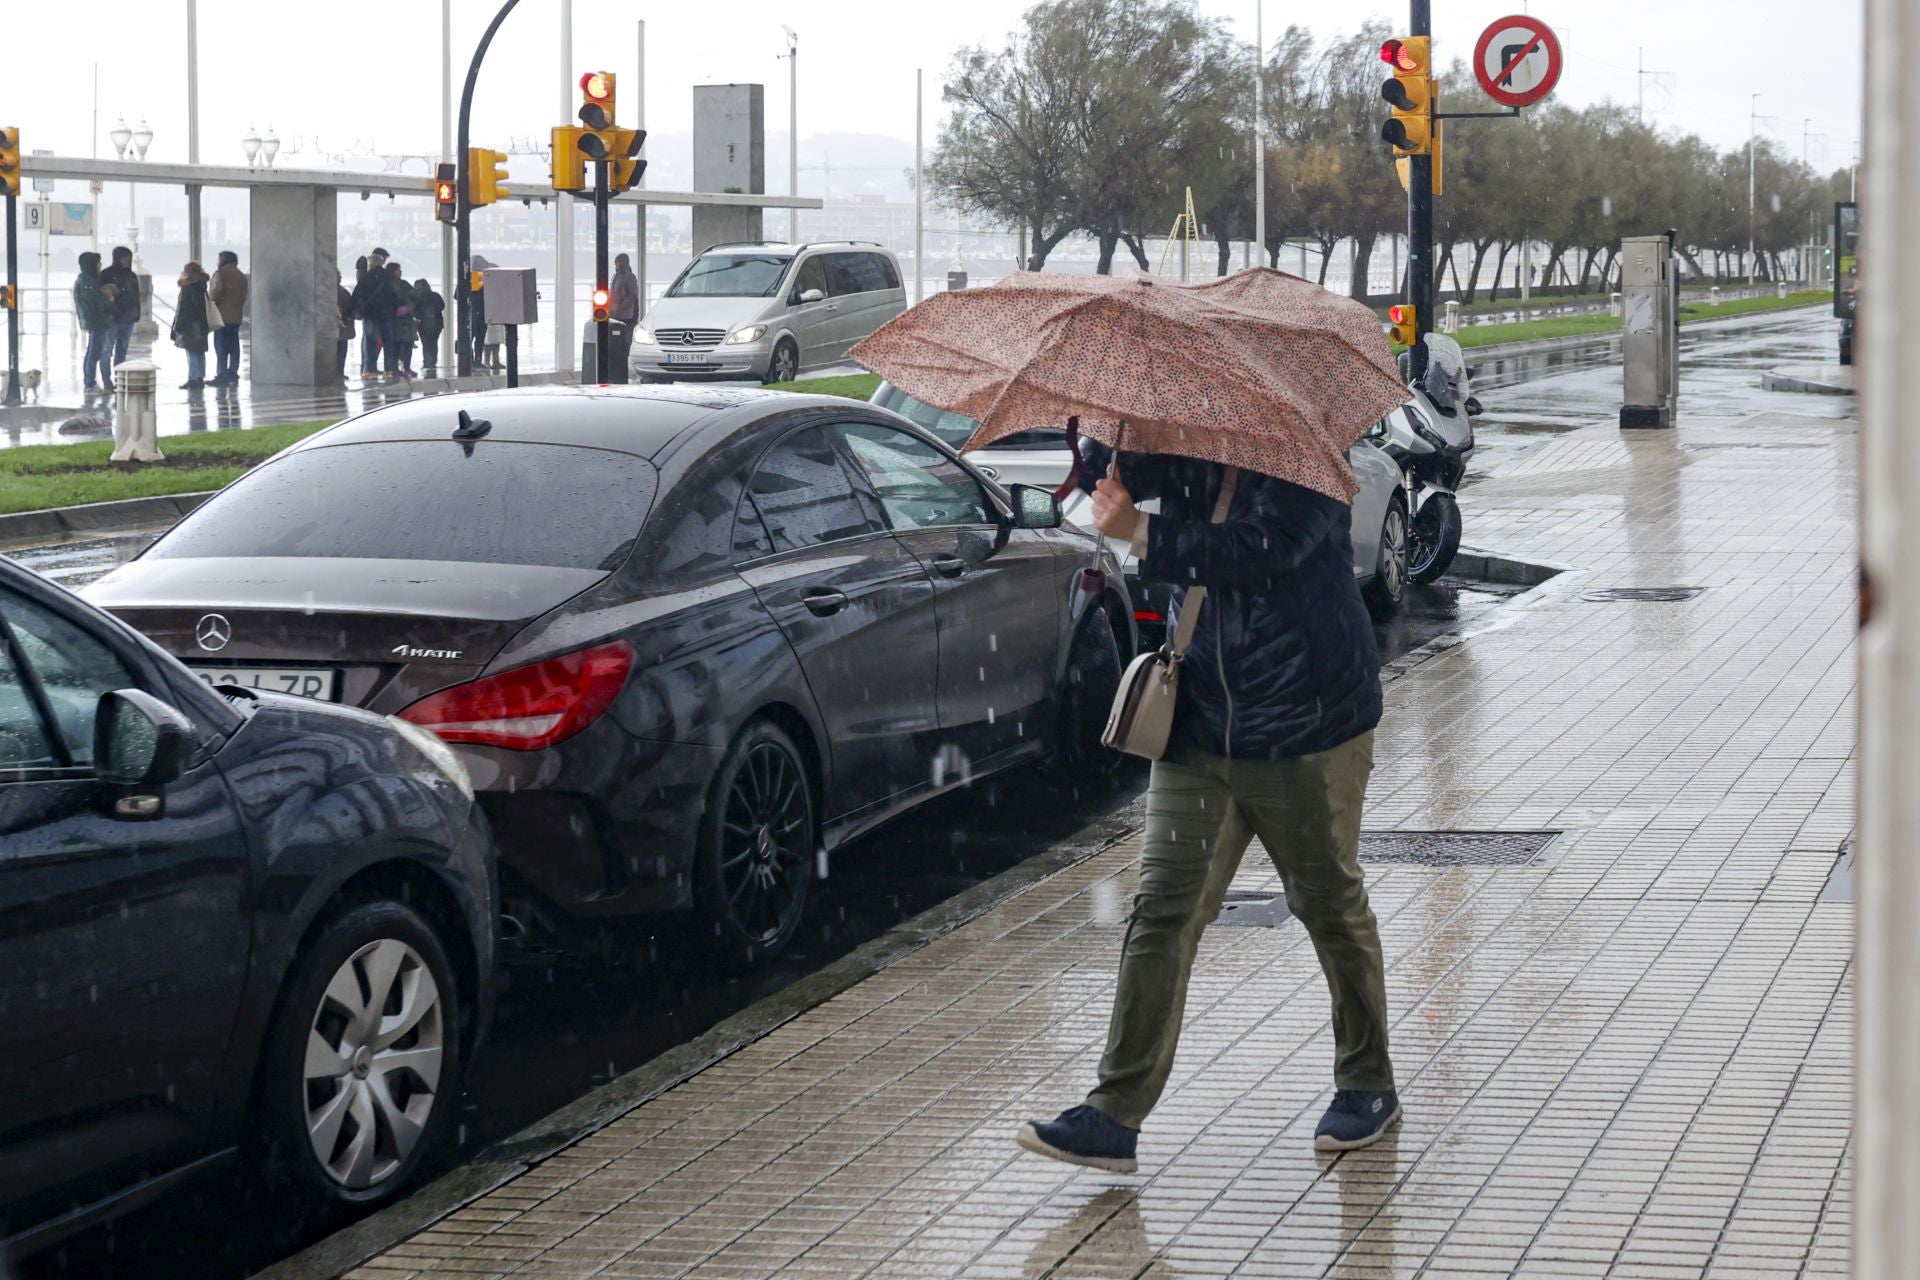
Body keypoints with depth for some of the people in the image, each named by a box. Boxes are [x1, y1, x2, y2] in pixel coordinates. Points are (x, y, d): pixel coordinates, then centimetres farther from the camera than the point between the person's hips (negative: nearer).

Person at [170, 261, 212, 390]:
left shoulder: (187, 289, -14)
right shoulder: (202, 287, 9)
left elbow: (182, 309, -15)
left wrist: (177, 327, -12)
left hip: (190, 325, -8)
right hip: (201, 325, 8)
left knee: (192, 354, -7)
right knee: (200, 353, 11)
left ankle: (192, 379, -7)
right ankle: (200, 378, 15)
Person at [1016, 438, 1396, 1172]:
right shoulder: (1185, 453, 6)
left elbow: (1258, 551, -26)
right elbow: (1101, 476, 2)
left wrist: (1142, 534, -26)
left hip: (1305, 731, -5)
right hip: (1200, 726, 5)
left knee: (1330, 906, 10)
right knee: (1163, 911, -4)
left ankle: (1368, 1086, 30)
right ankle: (1115, 1116, -7)